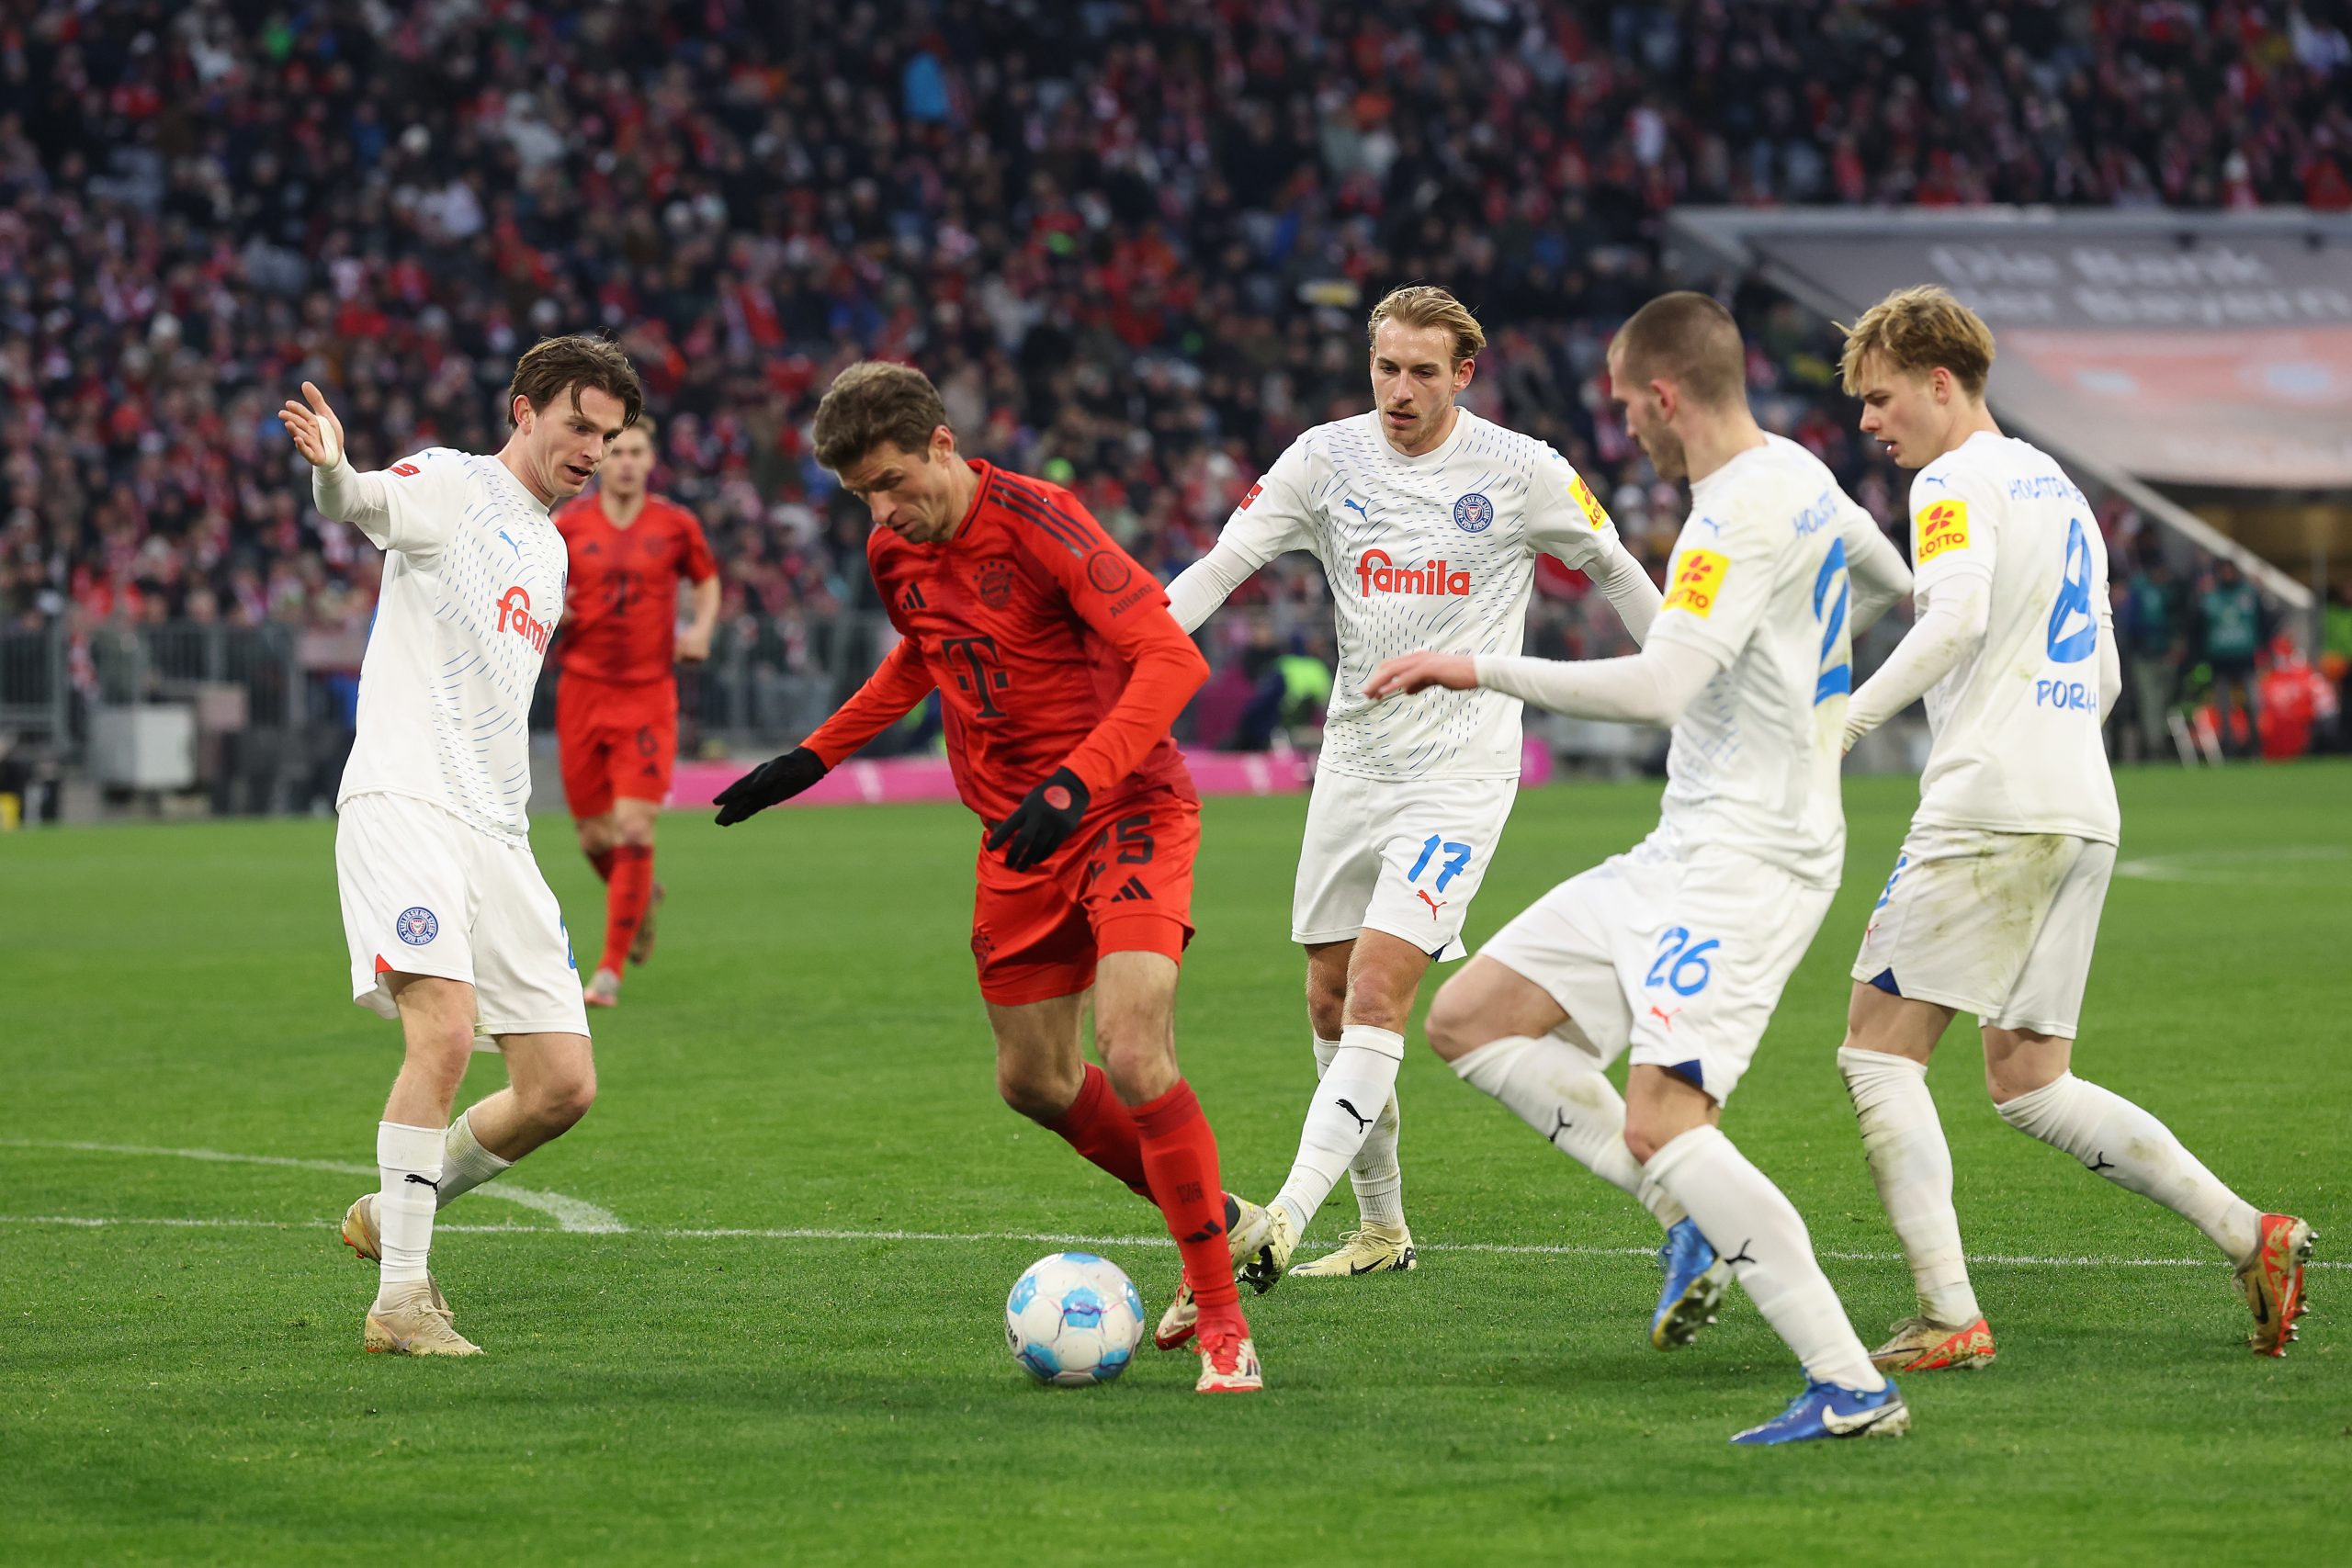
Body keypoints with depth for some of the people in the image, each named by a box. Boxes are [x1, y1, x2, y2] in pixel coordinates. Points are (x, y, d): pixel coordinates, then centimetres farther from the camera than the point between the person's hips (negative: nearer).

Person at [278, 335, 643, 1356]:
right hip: (404, 802, -8)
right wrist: (332, 470, -47)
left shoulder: (550, 551, 24)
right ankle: (399, 1300, -20)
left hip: (496, 833, 8)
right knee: (446, 1028, -25)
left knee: (563, 1088, 1)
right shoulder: (450, 485, 0)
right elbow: (361, 504, -24)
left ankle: (393, 1214, 23)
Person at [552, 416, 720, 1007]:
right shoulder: (567, 526, 1)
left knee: (634, 830, -13)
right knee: (595, 837, 6)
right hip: (582, 689, 1)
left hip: (648, 696, -1)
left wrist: (702, 629, 0)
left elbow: (707, 579, 18)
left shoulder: (676, 525, 2)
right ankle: (642, 898, 41)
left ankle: (611, 969, -6)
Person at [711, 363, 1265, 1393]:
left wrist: (1075, 784, -35)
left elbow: (1171, 657, -27)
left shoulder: (1034, 520, -21)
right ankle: (1219, 1221, 32)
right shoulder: (896, 556, 2)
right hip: (1017, 837, 8)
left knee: (1133, 1058, -22)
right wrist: (813, 758, 24)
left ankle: (1223, 1325, -13)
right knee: (1033, 1080, 11)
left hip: (1126, 808, -8)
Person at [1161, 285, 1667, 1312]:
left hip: (1460, 767, -5)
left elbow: (1618, 574, 8)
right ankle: (1381, 1228, 25)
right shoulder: (1327, 458, 1)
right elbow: (1222, 564, -5)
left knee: (1378, 987, -18)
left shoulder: (1523, 472, -6)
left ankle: (1288, 1219, -27)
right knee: (1331, 999, 9)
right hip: (1354, 758, 5)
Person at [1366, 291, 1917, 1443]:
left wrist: (1481, 670, -22)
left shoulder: (1747, 508, -18)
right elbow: (1895, 589, 31)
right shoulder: (1801, 479, 13)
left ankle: (1851, 1389, -20)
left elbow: (1659, 686, -28)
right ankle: (1708, 1225, 5)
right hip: (1682, 856, 10)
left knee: (1659, 1123, -21)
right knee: (1470, 1019, 8)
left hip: (1743, 860, -10)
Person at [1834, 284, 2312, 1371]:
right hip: (2085, 814, 9)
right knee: (2027, 1081, 13)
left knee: (1879, 1051, -4)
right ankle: (2252, 1237, 2)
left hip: (1987, 810, -9)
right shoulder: (2058, 489, 23)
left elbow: (1954, 619, -23)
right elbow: (2103, 678, 26)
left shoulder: (1956, 481, -5)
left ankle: (1950, 1318, -14)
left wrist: (1843, 724, -23)